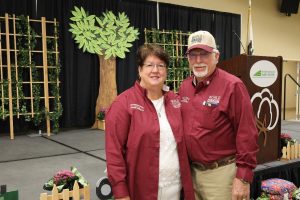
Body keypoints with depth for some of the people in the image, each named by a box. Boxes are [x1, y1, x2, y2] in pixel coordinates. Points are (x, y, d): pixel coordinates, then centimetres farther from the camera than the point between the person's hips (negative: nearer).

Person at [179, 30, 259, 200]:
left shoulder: (232, 86, -14)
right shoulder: (184, 87, 5)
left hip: (221, 172, -5)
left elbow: (247, 134, -15)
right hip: (191, 170, 6)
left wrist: (243, 178, -16)